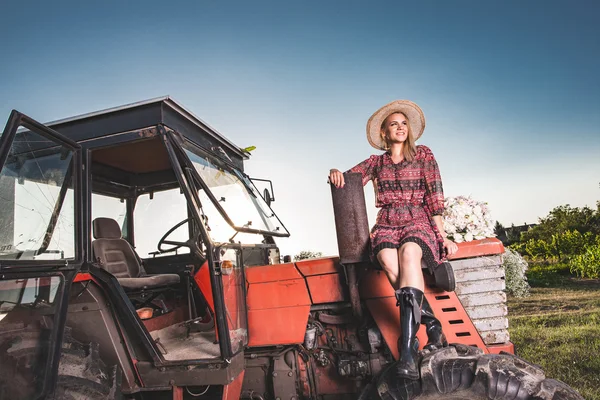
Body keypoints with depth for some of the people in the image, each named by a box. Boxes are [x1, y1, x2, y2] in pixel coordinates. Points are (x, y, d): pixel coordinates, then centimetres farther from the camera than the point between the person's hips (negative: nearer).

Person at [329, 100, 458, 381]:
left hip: (418, 221, -1)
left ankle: (407, 350, -44)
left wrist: (442, 235, -2)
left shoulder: (423, 155, 13)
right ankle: (433, 327, -23)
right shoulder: (376, 162, 18)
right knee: (388, 261, -35)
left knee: (409, 253, -38)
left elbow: (434, 197, 7)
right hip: (386, 224, 2)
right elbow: (347, 181, 12)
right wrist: (336, 173, -12)